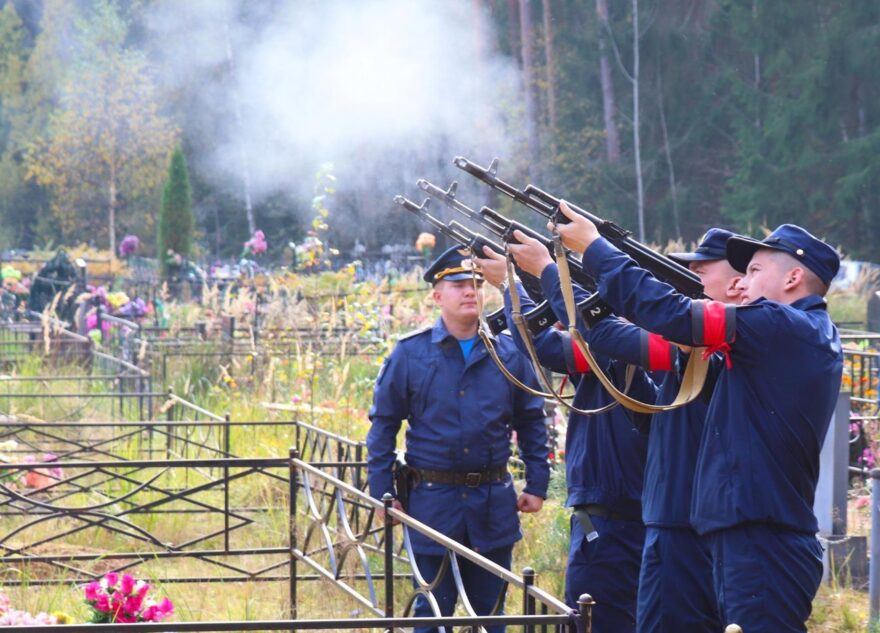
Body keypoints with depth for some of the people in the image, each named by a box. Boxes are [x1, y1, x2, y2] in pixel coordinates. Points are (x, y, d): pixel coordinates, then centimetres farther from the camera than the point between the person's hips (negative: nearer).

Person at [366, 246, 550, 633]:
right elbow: (384, 424, 2)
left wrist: (537, 484, 5)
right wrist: (382, 492, -2)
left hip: (493, 505, 2)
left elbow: (532, 423, 11)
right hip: (433, 501, -2)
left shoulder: (509, 354, 3)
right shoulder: (410, 354, -2)